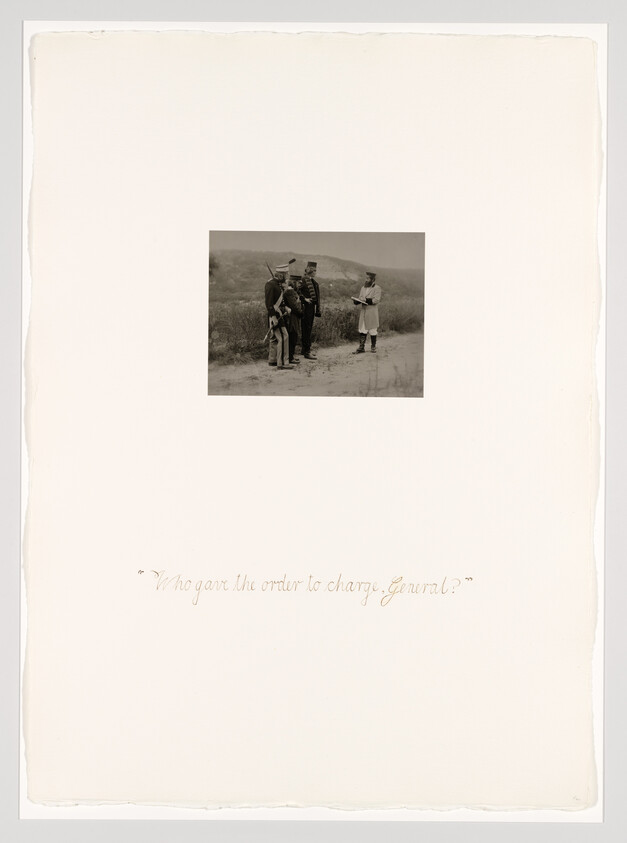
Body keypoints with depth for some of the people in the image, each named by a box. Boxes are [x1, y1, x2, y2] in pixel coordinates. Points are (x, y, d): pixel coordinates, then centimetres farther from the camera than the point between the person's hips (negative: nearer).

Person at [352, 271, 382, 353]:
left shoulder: (377, 288, -4)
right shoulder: (363, 288, 15)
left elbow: (376, 300, -15)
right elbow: (360, 298, 13)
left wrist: (366, 300, -22)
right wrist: (356, 301, -9)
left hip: (372, 313, -5)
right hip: (363, 312, 5)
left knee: (372, 331, 4)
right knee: (362, 330, 2)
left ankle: (373, 347, 15)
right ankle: (361, 347, 5)